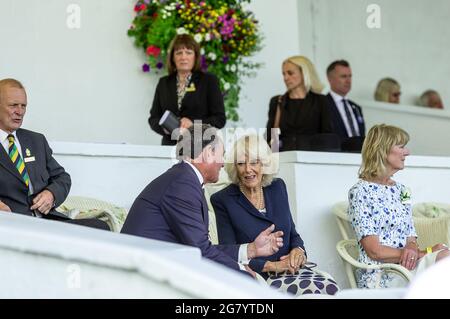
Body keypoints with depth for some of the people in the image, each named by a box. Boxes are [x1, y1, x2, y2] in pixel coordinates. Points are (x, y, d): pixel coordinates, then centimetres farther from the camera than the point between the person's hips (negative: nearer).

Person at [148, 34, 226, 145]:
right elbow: (153, 118, 13)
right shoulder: (164, 83, 14)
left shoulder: (209, 80, 5)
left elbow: (220, 119, 0)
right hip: (170, 146, 3)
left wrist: (193, 124, -15)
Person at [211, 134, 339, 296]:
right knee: (314, 293, -29)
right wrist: (273, 266, -16)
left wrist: (298, 250, -5)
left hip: (290, 270, 6)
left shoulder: (277, 187, 11)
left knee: (332, 289, -23)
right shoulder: (222, 200, -4)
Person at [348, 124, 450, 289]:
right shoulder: (360, 192, -3)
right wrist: (425, 252, -9)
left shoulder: (401, 190, 20)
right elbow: (375, 251, -10)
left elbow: (411, 238, 15)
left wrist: (412, 250, -11)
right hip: (380, 274, -7)